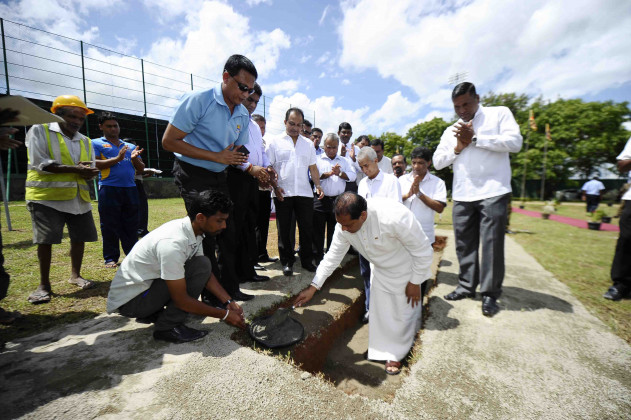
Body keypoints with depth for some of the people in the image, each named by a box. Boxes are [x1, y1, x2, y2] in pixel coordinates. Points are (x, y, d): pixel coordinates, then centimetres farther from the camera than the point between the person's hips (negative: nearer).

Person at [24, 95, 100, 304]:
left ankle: (75, 275, 23)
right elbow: (40, 163, -11)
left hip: (78, 198, 4)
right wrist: (76, 169, -15)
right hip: (47, 196, -4)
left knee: (79, 237, 6)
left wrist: (87, 172, -12)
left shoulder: (86, 141, 14)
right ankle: (44, 284, 10)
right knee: (45, 240, -3)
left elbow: (90, 169, 11)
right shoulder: (39, 131, 1)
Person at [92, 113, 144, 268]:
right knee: (110, 226, 0)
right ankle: (110, 258, 9)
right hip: (109, 189, -3)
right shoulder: (96, 144, 10)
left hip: (130, 189, 3)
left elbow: (141, 169, 17)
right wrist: (117, 158, -13)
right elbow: (95, 164, -5)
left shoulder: (130, 146, 21)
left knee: (131, 225, 6)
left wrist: (135, 159, -3)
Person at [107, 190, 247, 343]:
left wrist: (229, 302, -5)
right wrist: (224, 315, -18)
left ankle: (153, 313, 12)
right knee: (201, 266, -22)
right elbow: (181, 300, -25)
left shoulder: (193, 230, -6)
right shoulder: (173, 244, -33)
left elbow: (207, 274, 3)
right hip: (128, 301, -8)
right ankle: (167, 327, -9)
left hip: (149, 284, 9)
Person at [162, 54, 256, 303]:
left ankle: (229, 287, 22)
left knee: (228, 232, 7)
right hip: (193, 174, -6)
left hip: (219, 177, 6)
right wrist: (217, 157, -21)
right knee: (206, 233, -5)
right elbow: (169, 141, -16)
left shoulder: (244, 115, 5)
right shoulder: (198, 100, -14)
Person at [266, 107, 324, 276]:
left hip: (304, 193, 3)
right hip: (282, 193, -2)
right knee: (284, 229, 4)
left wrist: (318, 185, 2)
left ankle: (307, 260, 20)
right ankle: (287, 262, 18)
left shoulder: (308, 144, 17)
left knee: (307, 227, 5)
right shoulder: (274, 142, 7)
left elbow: (313, 167, 17)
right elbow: (269, 167, 2)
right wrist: (275, 186, -11)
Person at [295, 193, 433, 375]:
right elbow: (332, 256, -11)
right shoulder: (344, 225, -24)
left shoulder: (394, 217, -41)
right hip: (380, 270, 5)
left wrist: (414, 283, -15)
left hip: (406, 270, -4)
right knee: (382, 313, 12)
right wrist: (313, 287, -12)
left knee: (405, 313, 9)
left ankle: (400, 351, 36)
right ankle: (391, 353, 39)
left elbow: (423, 251, -26)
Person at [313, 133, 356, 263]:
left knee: (334, 231, 11)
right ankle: (318, 257, 15)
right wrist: (329, 173, -14)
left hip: (337, 200, 2)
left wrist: (340, 173, -9)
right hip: (320, 200, -2)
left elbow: (352, 175, 5)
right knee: (318, 231, 2)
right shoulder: (317, 159, 8)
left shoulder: (344, 161, 17)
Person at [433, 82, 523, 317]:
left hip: (493, 192, -4)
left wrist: (475, 138, -10)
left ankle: (490, 294, 9)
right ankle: (466, 286, 21)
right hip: (462, 196, 4)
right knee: (464, 244, 8)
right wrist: (458, 148, -3)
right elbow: (437, 162, 12)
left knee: (492, 244, -3)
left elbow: (515, 142, -8)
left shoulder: (499, 113, 7)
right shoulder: (450, 132, 18)